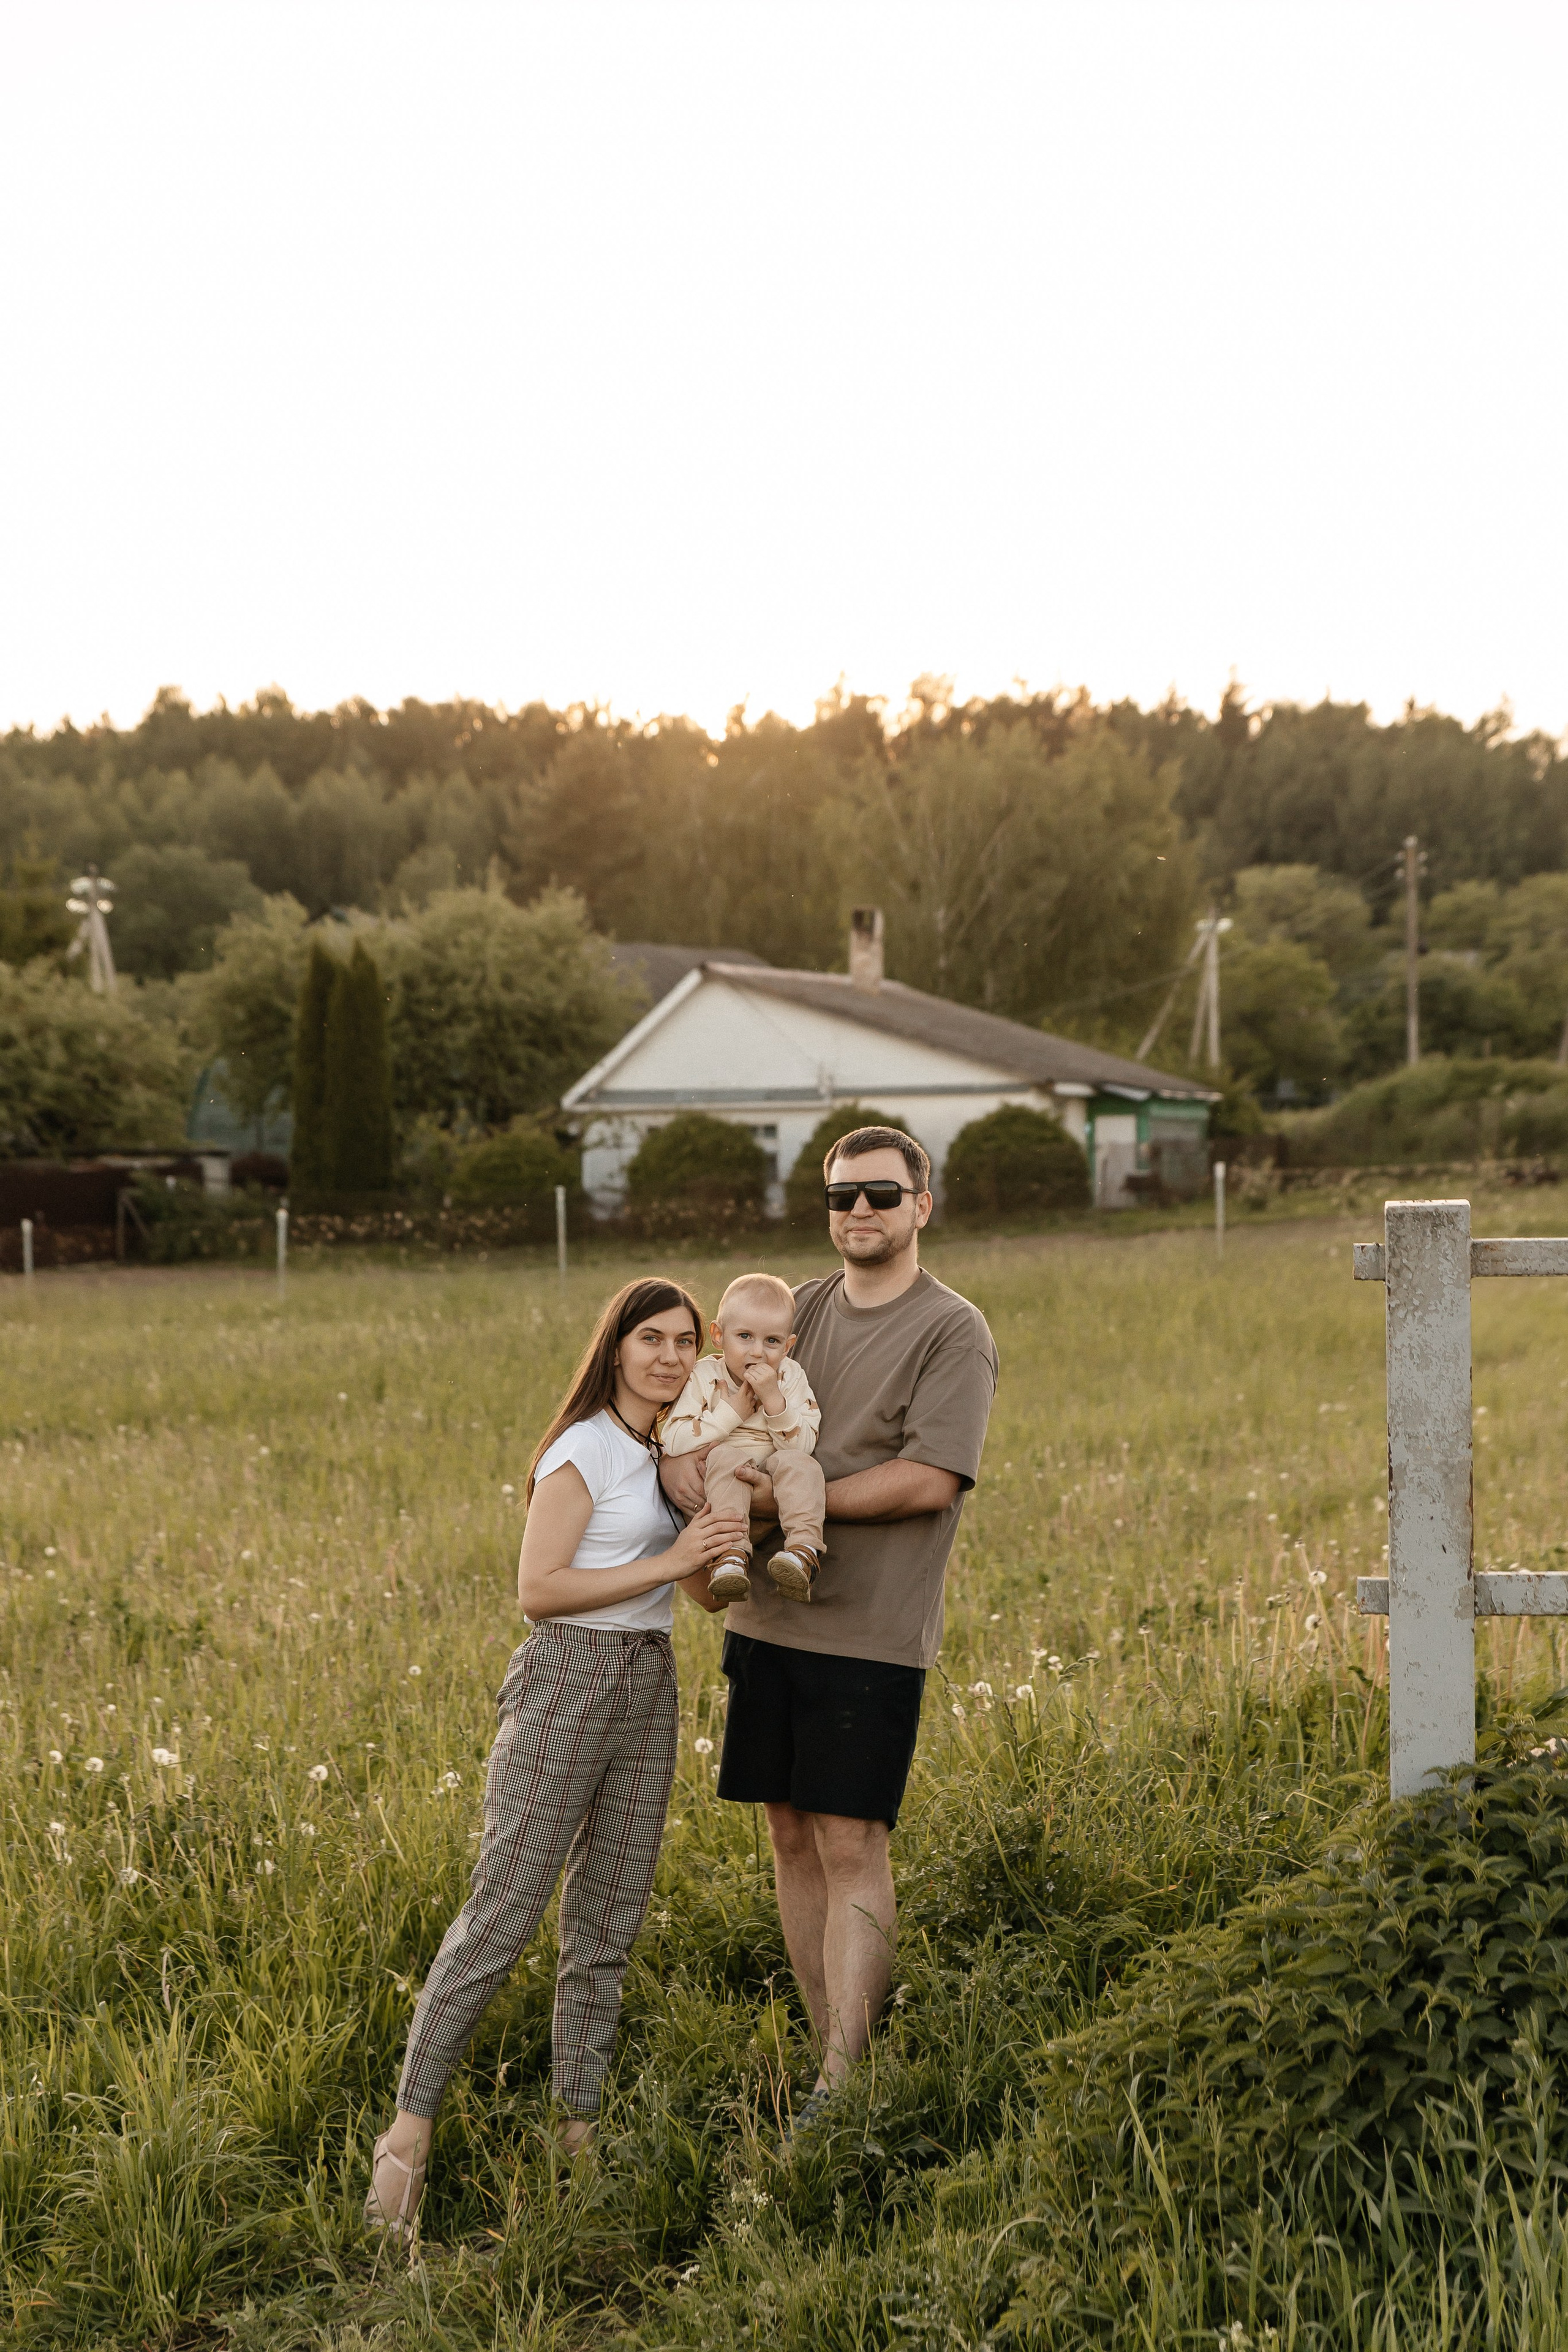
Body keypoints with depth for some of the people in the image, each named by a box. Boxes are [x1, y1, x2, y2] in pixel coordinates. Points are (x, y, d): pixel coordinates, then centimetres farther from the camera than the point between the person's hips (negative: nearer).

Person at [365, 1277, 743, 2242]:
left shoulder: (670, 1454, 15)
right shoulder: (585, 1448, -9)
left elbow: (708, 1593, 18)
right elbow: (538, 1588, -15)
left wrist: (723, 1538, -1)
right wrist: (668, 1562, -16)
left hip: (650, 1688, 8)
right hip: (568, 1680, -8)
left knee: (608, 1926, 9)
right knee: (504, 1915, -8)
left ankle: (580, 2129, 17)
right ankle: (411, 2131, -3)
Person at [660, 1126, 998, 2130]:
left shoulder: (954, 1332, -5)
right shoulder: (801, 1308, 14)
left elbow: (931, 1480, -15)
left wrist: (793, 1499, -16)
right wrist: (680, 1453, -7)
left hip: (870, 1633, -6)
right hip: (769, 1618, 6)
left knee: (851, 1846, -7)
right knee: (791, 1833, 9)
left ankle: (844, 2085, -4)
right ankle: (832, 2052, 19)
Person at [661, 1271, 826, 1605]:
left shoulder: (791, 1378, 4)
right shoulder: (704, 1378, 0)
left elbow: (804, 1445, -8)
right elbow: (673, 1441, -11)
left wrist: (773, 1399, -20)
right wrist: (732, 1412, -14)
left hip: (775, 1485, 1)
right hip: (724, 1487, -1)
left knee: (798, 1463, -29)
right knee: (727, 1457, -32)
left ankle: (803, 1550, -44)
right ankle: (731, 1556, -45)